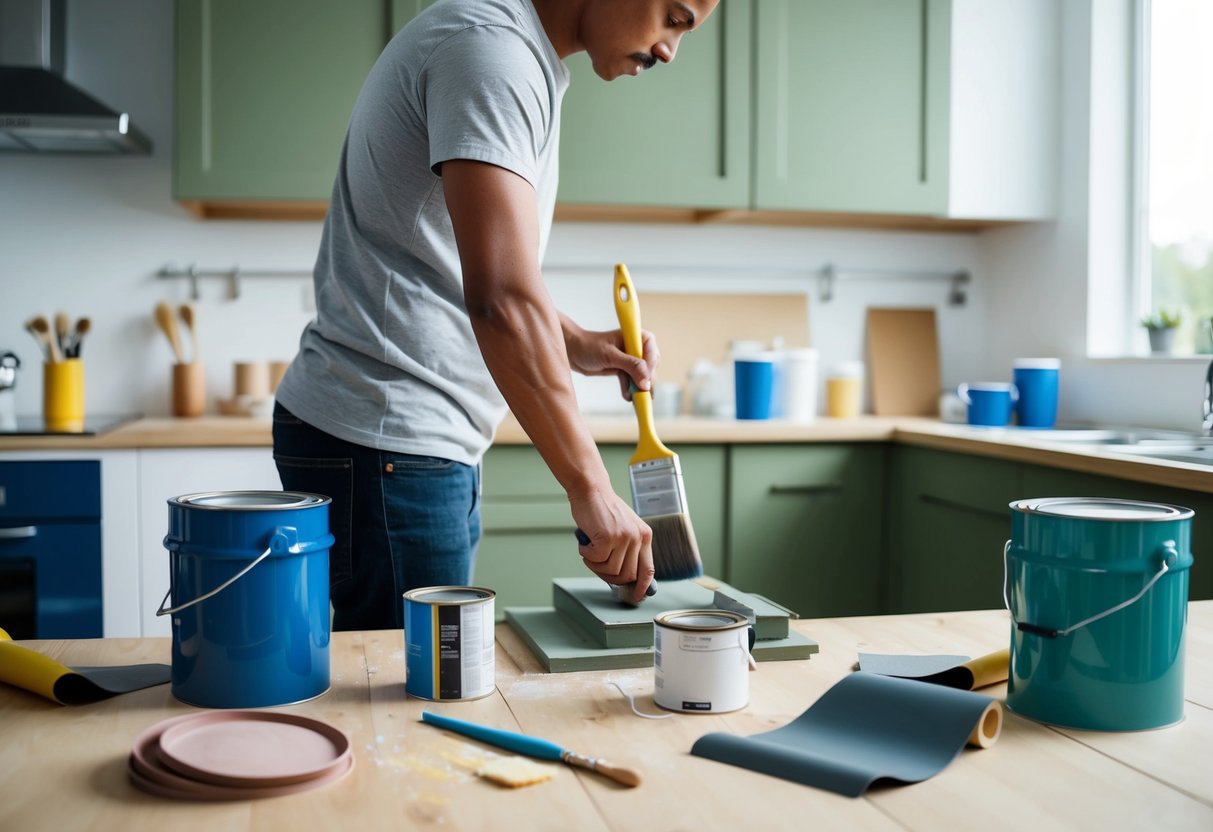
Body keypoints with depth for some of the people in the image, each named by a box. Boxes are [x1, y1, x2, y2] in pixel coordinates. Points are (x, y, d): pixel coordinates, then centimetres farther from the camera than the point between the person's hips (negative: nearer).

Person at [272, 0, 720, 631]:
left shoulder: (523, 58, 14)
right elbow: (500, 298, -30)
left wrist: (576, 344, 11)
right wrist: (592, 492, -27)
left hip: (431, 440, 10)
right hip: (382, 443, -10)